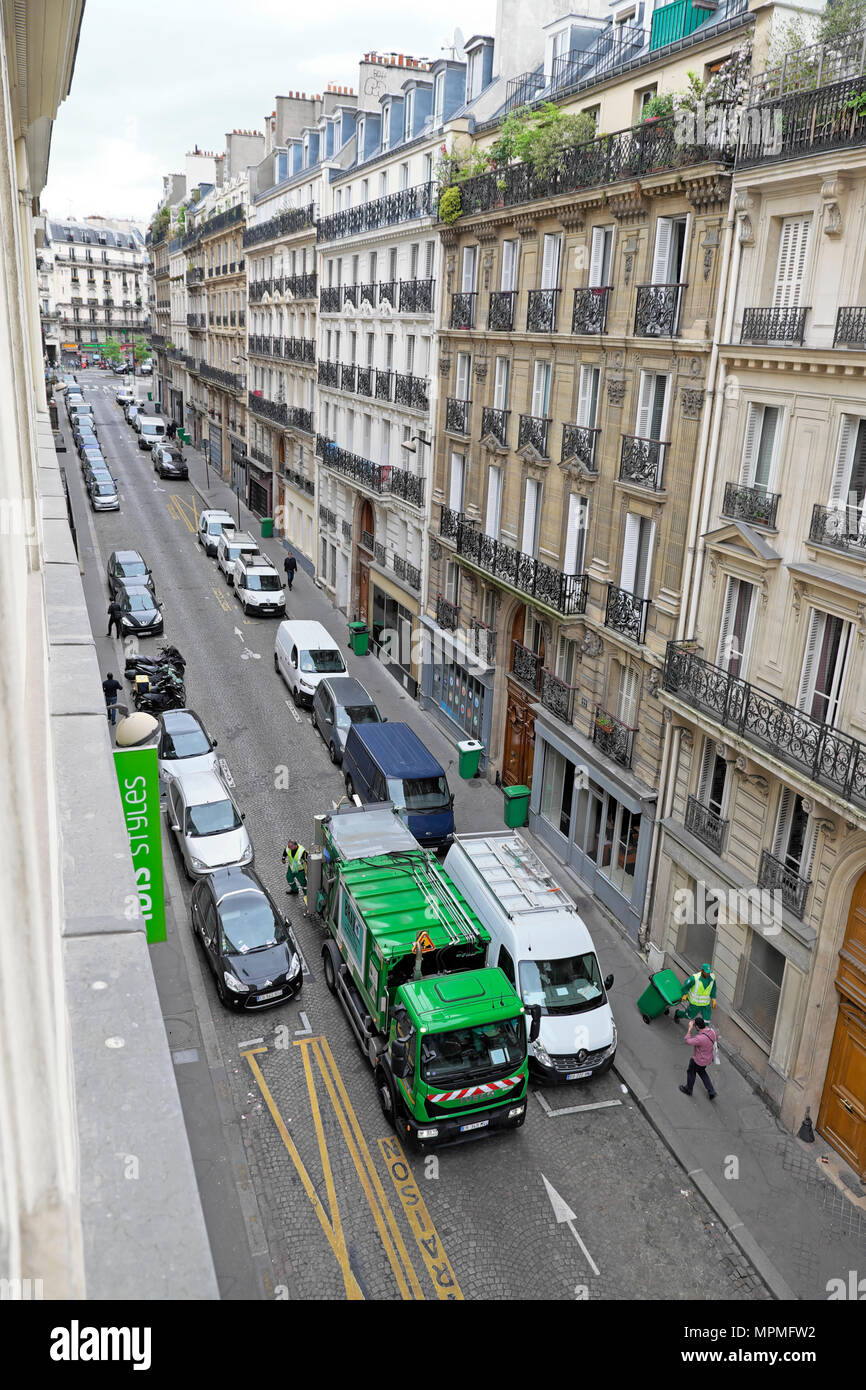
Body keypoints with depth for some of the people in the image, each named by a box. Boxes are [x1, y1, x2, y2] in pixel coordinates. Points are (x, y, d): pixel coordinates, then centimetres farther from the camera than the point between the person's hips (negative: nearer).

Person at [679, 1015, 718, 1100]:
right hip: (707, 1058, 7)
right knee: (701, 1072, 32)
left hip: (698, 1061, -7)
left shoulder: (700, 1038, -40)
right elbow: (716, 1039, 6)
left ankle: (688, 1089, 47)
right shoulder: (713, 1031, -17)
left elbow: (687, 1041, -26)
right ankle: (711, 1092, 35)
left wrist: (690, 1028, -22)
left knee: (691, 1072, 22)